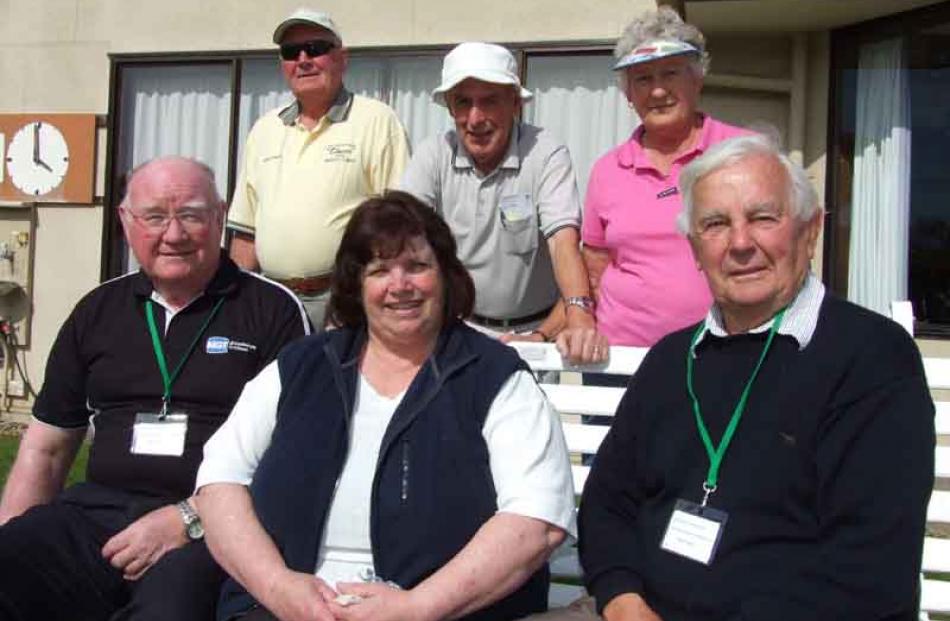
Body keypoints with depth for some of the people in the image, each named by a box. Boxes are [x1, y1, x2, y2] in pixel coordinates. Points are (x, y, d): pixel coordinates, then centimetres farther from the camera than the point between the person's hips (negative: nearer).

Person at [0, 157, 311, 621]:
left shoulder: (274, 310, 2)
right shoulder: (97, 311, 16)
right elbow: (46, 447, 20)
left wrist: (187, 519, -14)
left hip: (215, 524, -4)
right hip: (96, 511, 4)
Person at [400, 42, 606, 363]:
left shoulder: (546, 154, -10)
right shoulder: (434, 154, -2)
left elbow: (563, 239, -21)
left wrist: (580, 317, -38)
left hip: (533, 332, -2)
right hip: (457, 327, 2)